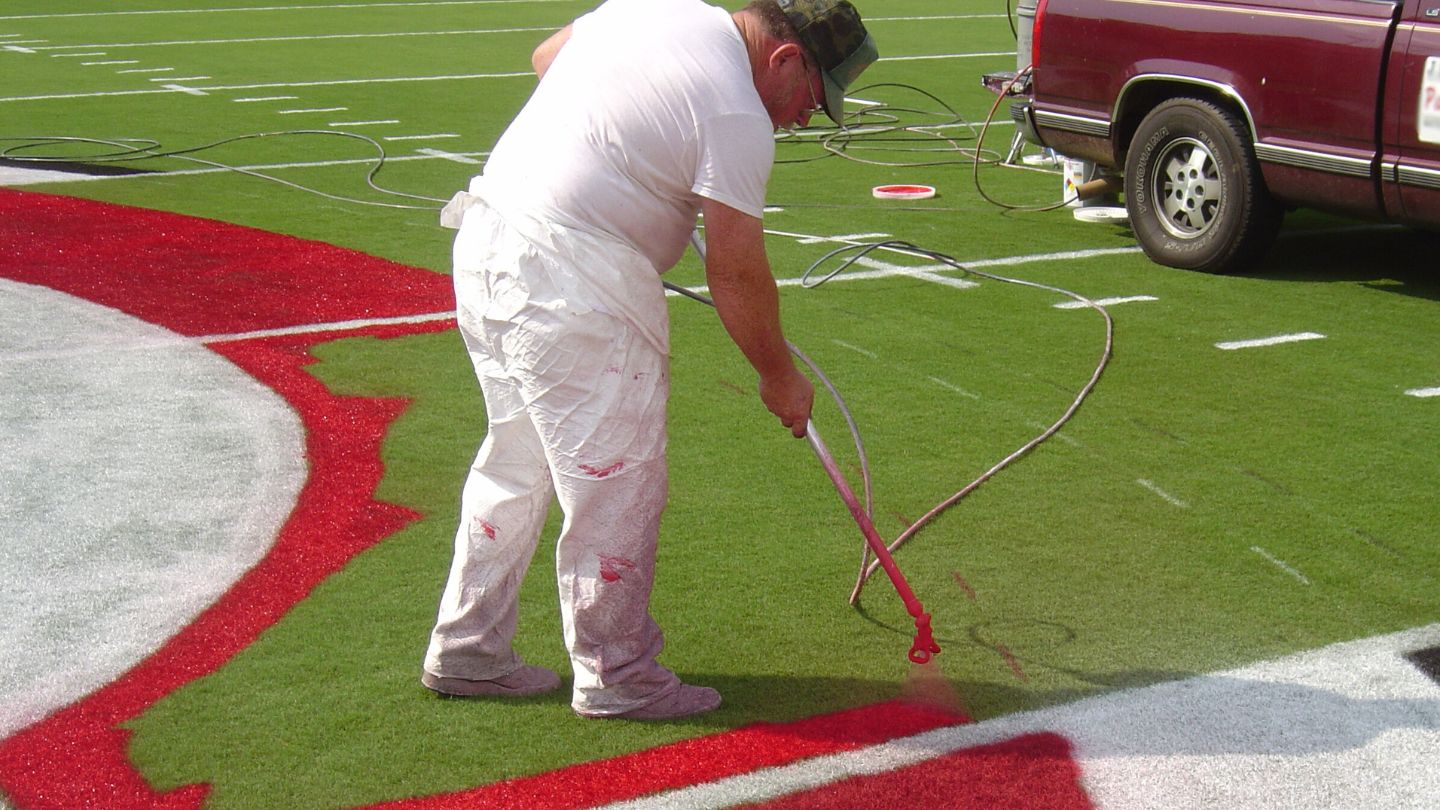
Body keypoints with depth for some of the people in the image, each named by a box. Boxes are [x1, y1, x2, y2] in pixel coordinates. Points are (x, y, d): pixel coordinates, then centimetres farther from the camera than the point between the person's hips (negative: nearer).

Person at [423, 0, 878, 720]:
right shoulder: (737, 115, -13)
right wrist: (779, 377, 2)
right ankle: (614, 678, 16)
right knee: (617, 488, 3)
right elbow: (736, 270, -11)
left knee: (515, 465, 20)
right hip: (570, 288, -9)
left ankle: (465, 653, 29)